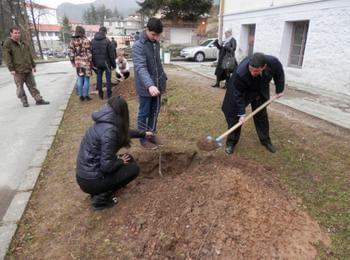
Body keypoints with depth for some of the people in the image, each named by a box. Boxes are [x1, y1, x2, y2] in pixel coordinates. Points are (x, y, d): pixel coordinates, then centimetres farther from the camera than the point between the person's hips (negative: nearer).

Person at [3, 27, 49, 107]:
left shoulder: (23, 43, 15)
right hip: (18, 71, -5)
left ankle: (39, 99, 12)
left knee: (32, 86, 9)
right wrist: (11, 69, -15)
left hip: (28, 69, 5)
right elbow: (7, 57, -9)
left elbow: (30, 55, 20)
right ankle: (24, 101, 13)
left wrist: (33, 65, 17)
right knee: (20, 87, 3)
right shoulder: (8, 43, -3)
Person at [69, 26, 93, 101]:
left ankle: (80, 95, 16)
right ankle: (86, 95, 7)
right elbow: (88, 53, -12)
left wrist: (73, 62, 15)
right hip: (86, 62, -5)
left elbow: (71, 53, 7)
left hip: (77, 62, 5)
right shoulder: (85, 40, -12)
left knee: (80, 79, 12)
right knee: (86, 79, 3)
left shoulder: (72, 41, 5)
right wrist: (91, 62, -4)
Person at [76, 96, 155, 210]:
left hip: (85, 174, 8)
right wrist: (121, 161, -5)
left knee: (127, 158, 18)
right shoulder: (108, 130, -26)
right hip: (91, 180, -8)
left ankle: (100, 192, 15)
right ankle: (101, 197, 1)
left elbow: (123, 132, 23)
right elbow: (107, 166, -25)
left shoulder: (103, 123, 2)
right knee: (133, 168, 0)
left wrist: (143, 134, 33)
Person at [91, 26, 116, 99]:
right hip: (106, 63, -4)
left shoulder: (93, 41, 3)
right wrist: (113, 64, -2)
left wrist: (94, 63, 16)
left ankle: (100, 94, 16)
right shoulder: (107, 41, -13)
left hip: (98, 63, 4)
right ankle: (109, 94, 9)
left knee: (99, 78, 12)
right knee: (108, 78, 5)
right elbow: (111, 54, -10)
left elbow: (91, 53, 9)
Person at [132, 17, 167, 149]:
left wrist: (163, 77, 14)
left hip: (157, 85, 7)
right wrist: (149, 85, -46)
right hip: (145, 87, -7)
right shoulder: (138, 45, -18)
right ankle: (144, 139, 20)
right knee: (144, 113, 6)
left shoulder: (156, 43, 7)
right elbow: (141, 67, -32)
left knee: (155, 112, 17)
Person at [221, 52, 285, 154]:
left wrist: (279, 90, 0)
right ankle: (231, 142, 13)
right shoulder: (240, 73, -42)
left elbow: (279, 73, -7)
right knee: (235, 115, -3)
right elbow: (238, 94, -28)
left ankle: (265, 140, 30)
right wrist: (241, 113, -26)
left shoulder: (273, 62, -33)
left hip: (260, 92, 3)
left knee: (261, 116, 13)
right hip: (242, 92, -3)